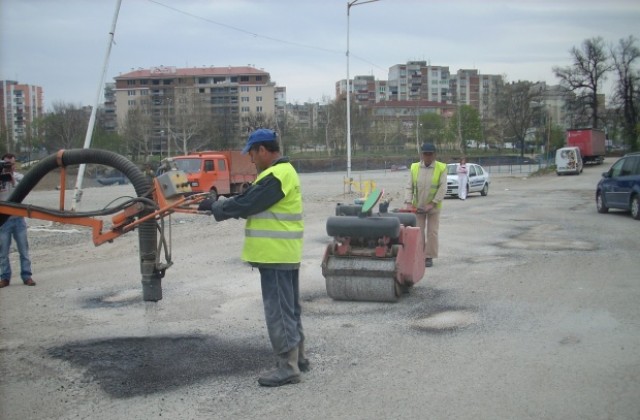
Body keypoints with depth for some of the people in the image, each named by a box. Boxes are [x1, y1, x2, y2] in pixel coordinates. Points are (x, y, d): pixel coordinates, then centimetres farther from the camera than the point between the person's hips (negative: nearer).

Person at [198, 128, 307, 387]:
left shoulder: (276, 176, -18)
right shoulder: (283, 171, 16)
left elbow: (247, 204, -17)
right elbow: (250, 200, 16)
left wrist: (214, 207, -4)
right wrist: (219, 205, 8)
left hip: (275, 255, -11)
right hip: (283, 255, 11)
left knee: (278, 311, -5)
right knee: (289, 308, 17)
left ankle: (288, 367, 1)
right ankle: (297, 358, 26)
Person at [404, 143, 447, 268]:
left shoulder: (441, 168, -7)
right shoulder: (414, 168, -1)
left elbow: (443, 188, -12)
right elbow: (409, 187, -1)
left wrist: (432, 204, -19)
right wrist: (409, 203, -14)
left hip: (434, 207, -2)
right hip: (418, 206, 2)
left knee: (432, 232, 3)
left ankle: (429, 257, 11)